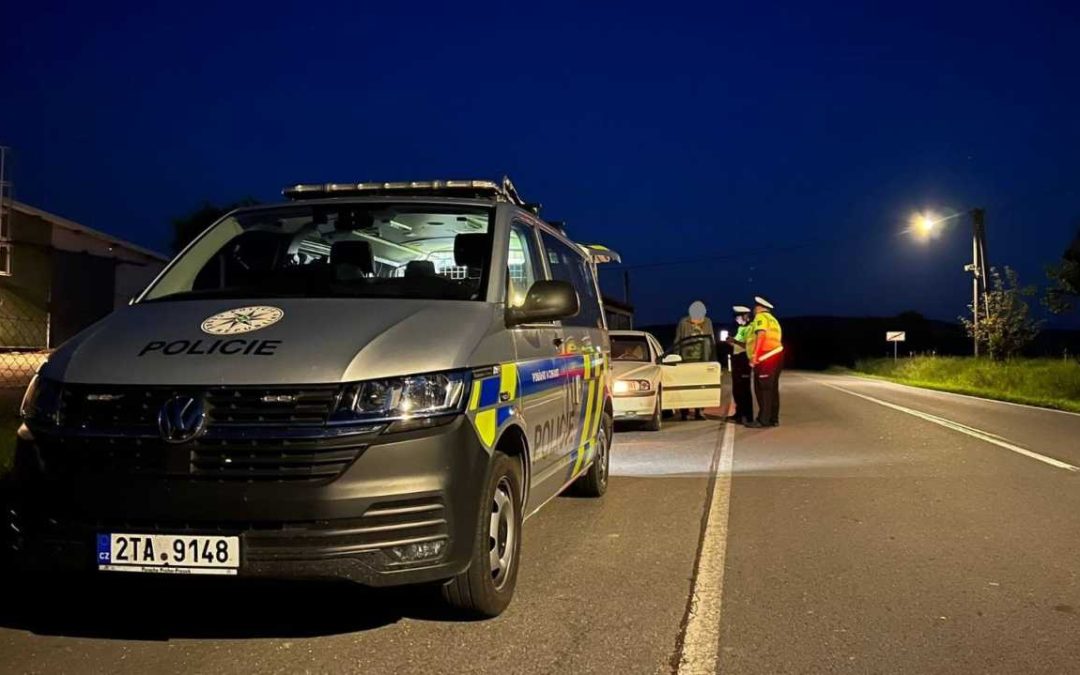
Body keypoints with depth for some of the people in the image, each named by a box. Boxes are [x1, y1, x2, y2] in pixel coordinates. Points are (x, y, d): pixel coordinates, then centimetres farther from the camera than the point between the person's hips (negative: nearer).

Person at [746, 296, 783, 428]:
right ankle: (773, 419, 13)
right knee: (772, 388, 11)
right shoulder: (773, 320, 26)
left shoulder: (761, 317, -2)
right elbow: (777, 339, 21)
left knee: (762, 389, -9)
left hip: (766, 357, -9)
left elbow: (761, 335, -16)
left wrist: (754, 355, -22)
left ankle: (763, 419, -11)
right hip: (775, 355, 9)